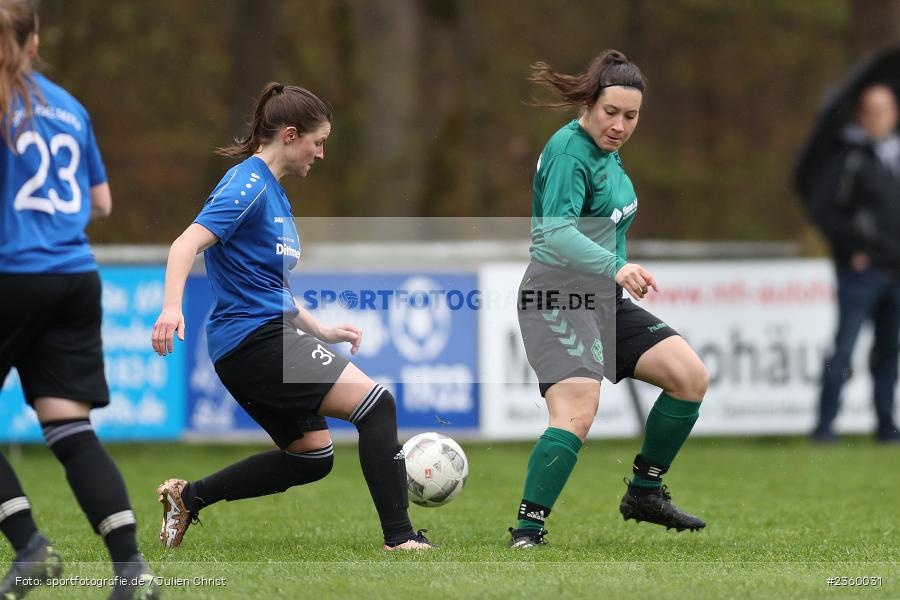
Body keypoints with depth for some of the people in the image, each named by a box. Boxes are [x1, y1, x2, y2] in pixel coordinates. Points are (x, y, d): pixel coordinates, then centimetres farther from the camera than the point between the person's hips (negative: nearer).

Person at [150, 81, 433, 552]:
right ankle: (399, 536, -14)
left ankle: (188, 496, 18)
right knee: (377, 404, -14)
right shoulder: (247, 186, -13)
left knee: (311, 456, 15)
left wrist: (322, 332, 22)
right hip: (255, 340, -10)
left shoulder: (271, 192, 17)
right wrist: (172, 308, -40)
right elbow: (187, 245, -25)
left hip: (266, 336, 10)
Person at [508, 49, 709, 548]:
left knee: (691, 377, 1)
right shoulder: (569, 151, -17)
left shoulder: (605, 150, 12)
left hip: (603, 300, 9)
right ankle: (527, 530, -20)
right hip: (558, 297, -9)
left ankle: (645, 492, 14)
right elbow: (556, 230, -31)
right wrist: (615, 267, -43)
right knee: (577, 413, -26)